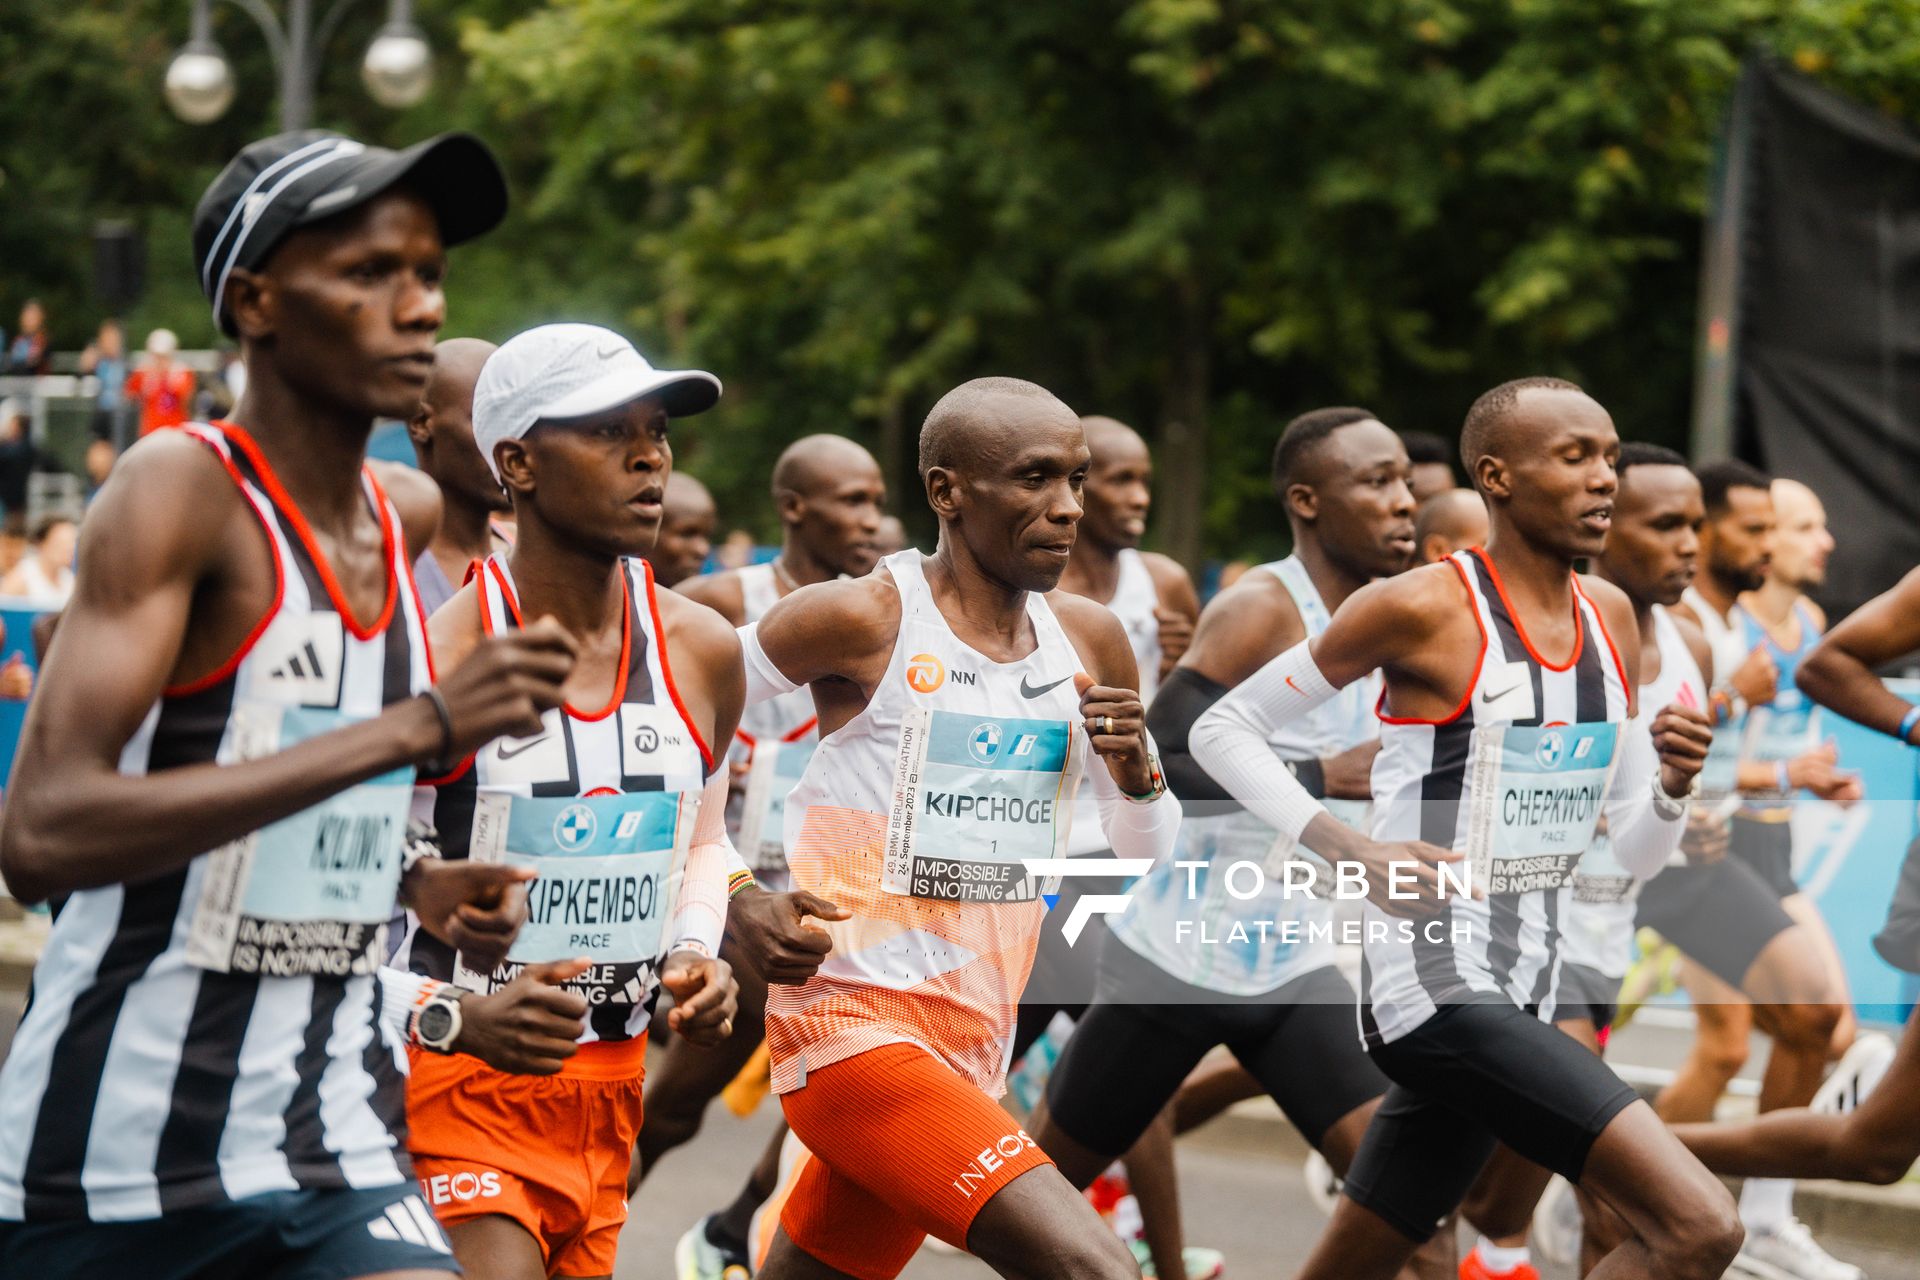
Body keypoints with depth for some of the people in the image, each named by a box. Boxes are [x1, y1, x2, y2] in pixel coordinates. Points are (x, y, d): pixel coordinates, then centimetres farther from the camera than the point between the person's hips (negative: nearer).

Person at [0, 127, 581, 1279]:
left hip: (332, 1143, 6)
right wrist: (416, 727, -27)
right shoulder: (179, 491, -13)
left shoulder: (390, 524, 10)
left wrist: (410, 880, 6)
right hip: (113, 1156, -6)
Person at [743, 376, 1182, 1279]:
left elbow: (1154, 855, 17)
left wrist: (1137, 775, -5)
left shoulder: (1088, 641, 7)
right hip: (852, 1026, -7)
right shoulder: (865, 620, -11)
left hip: (974, 1042, 7)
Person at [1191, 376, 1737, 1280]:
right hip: (1437, 992, -8)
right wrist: (1353, 851, -16)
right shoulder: (1423, 609, -10)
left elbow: (1636, 855, 16)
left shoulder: (1610, 619, 12)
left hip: (1523, 997, 8)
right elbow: (1222, 730, -3)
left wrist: (1671, 786, -7)